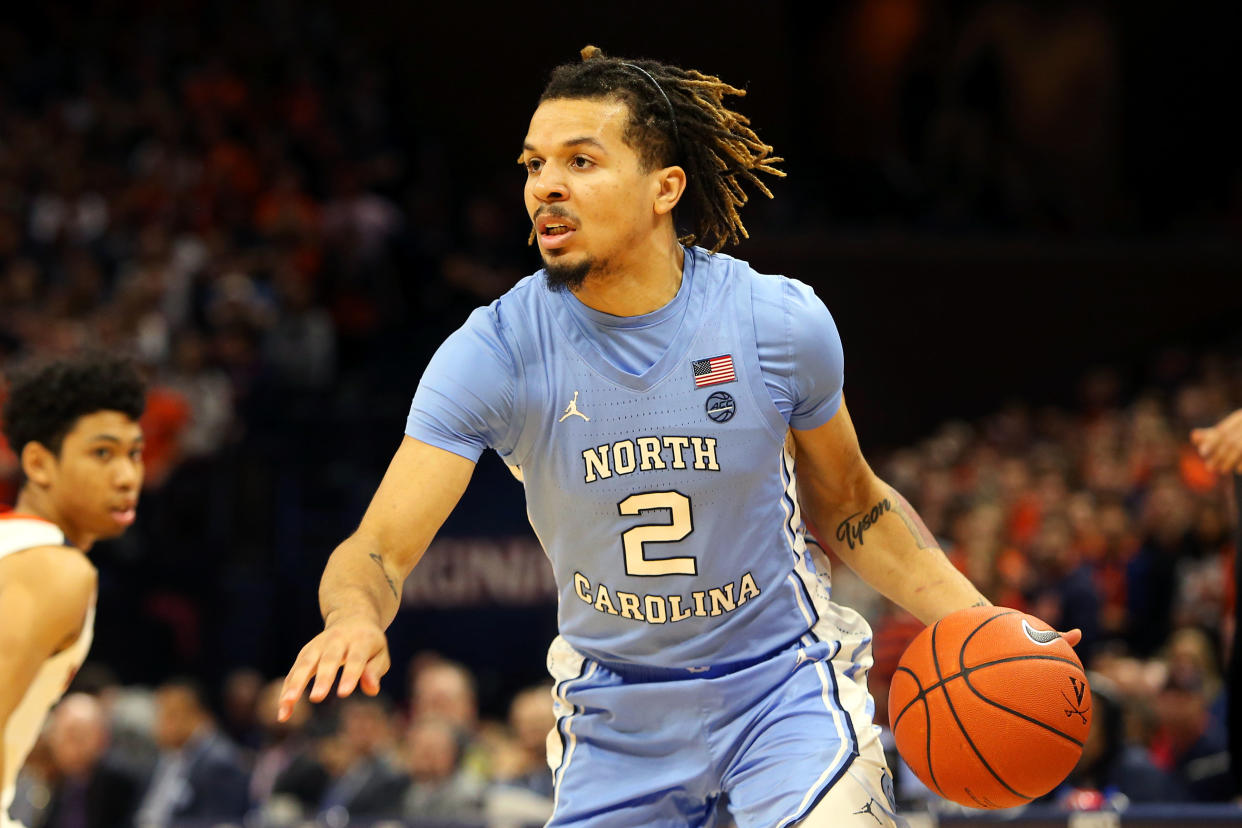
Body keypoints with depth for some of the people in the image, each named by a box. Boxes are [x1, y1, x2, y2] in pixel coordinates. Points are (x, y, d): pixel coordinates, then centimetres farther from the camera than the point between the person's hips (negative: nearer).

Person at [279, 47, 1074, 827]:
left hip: (783, 682, -1)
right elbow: (380, 547, -19)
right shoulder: (493, 354, -17)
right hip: (618, 710, 1)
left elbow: (849, 507, 4)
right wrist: (354, 620, -44)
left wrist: (977, 619, -9)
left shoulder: (781, 323, -14)